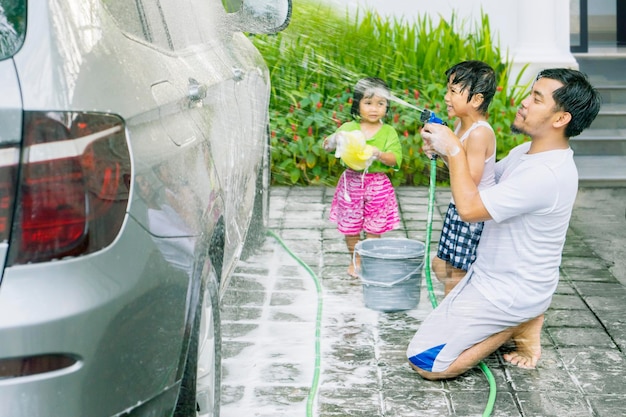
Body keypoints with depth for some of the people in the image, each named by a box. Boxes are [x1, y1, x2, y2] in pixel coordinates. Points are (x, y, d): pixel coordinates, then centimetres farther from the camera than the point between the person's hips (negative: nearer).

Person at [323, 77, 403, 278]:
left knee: (374, 227, 7)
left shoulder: (388, 132, -2)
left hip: (377, 184, -1)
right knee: (350, 226, 10)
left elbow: (395, 159, -10)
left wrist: (379, 154, -29)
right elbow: (326, 146, 0)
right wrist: (334, 139, -23)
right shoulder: (348, 128, 0)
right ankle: (355, 259, 30)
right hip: (352, 181, 1)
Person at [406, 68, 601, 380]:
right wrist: (445, 152, -4)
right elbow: (483, 176, 15)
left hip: (510, 293, -10)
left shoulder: (547, 175, -30)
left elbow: (469, 208, -30)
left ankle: (519, 327, -1)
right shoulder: (526, 152, 2)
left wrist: (455, 150, -20)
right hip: (489, 275, 10)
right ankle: (520, 320, 15)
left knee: (424, 362, -12)